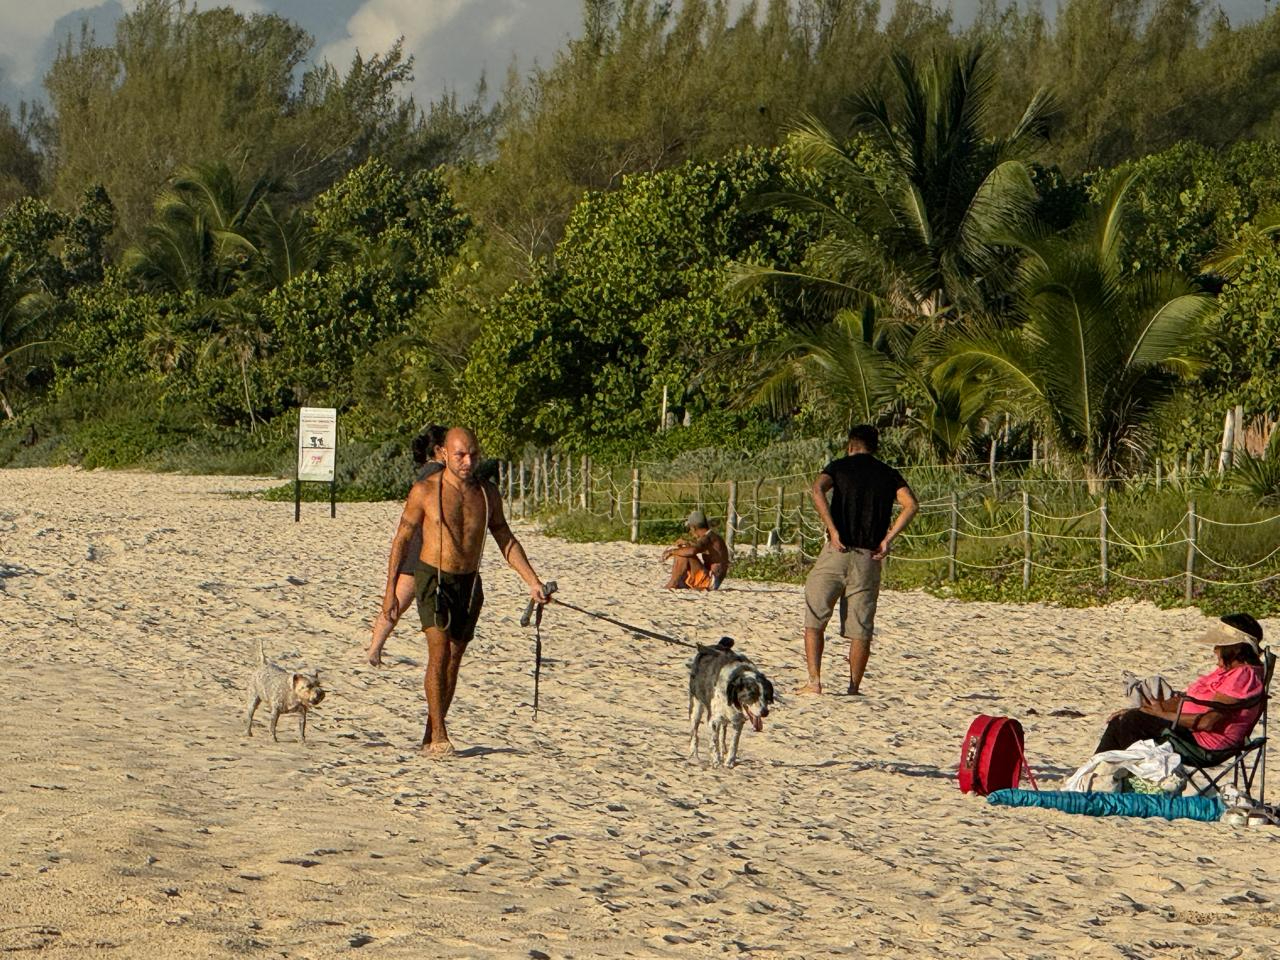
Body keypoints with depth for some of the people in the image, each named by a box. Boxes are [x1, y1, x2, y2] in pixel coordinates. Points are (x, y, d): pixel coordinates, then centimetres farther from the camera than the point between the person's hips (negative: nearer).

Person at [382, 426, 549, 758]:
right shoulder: (425, 491, -8)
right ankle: (439, 735, -19)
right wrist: (390, 589, -5)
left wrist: (533, 582, 4)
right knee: (439, 651, -18)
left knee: (454, 658, 5)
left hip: (469, 582, 4)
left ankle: (430, 736, 14)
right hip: (433, 580, -4)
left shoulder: (488, 493, 4)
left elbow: (506, 540, 11)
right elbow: (402, 539, -2)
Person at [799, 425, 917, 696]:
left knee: (815, 620, 5)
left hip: (837, 551, -2)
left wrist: (832, 529, -14)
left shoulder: (839, 466, 6)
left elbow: (818, 489, -15)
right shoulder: (889, 474, 12)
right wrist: (887, 539, -4)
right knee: (861, 629, 6)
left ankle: (814, 681, -7)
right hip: (869, 557, 2)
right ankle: (854, 688, 5)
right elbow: (911, 505, -4)